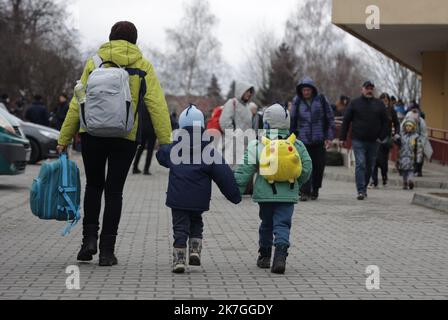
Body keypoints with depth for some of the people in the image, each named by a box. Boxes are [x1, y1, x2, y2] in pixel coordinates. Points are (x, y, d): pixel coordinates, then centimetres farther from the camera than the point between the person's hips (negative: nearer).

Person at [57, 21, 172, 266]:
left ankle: (90, 238, 7)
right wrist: (166, 143, -3)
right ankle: (107, 250, 6)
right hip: (125, 137, -1)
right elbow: (157, 106, -2)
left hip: (92, 133, 1)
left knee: (94, 185, 20)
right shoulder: (143, 66, 6)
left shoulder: (94, 63, 8)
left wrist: (64, 139, 9)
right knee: (114, 191, 8)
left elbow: (77, 104, 5)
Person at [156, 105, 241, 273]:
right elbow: (223, 174, -5)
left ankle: (179, 259, -6)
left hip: (177, 198, 0)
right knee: (196, 223, 22)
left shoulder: (173, 149, 1)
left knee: (180, 227, 4)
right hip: (199, 200, 0)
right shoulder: (209, 151, -5)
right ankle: (195, 251, 6)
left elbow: (161, 156, 23)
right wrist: (234, 194, 0)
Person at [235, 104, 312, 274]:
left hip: (265, 194, 0)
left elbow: (245, 169, -6)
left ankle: (264, 256, 29)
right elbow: (307, 168, 8)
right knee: (283, 225, -1)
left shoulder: (257, 145, -2)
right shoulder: (297, 145, 5)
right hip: (288, 194, 0)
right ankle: (280, 254, -23)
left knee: (266, 224, 18)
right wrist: (297, 184, 25)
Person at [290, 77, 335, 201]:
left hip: (319, 139, 0)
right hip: (303, 139, 0)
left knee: (319, 165, 5)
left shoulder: (321, 99, 2)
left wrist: (329, 137, -2)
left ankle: (315, 189, 22)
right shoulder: (297, 102, 5)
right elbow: (293, 120, 11)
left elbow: (330, 118, 4)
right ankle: (305, 192, -9)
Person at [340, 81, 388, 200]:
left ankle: (364, 188, 24)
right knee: (360, 165, -12)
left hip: (373, 141, 3)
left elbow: (385, 122, 11)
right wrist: (343, 138, 1)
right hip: (358, 141, -3)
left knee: (369, 167, 9)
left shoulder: (379, 104, 9)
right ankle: (361, 191, -14)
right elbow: (346, 121, 6)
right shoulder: (355, 103, 4)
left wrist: (382, 137, 0)